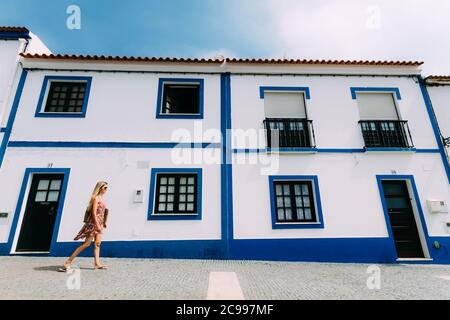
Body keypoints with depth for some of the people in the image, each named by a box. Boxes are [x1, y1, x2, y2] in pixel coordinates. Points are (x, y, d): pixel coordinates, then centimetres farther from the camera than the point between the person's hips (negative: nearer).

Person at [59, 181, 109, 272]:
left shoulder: (101, 199, 15)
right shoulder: (96, 198, -11)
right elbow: (94, 213, -18)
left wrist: (102, 224, 16)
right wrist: (98, 225, -21)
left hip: (99, 223, 9)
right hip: (94, 223, -9)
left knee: (97, 243, 8)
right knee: (87, 243, -6)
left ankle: (97, 264, 12)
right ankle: (68, 262, 2)